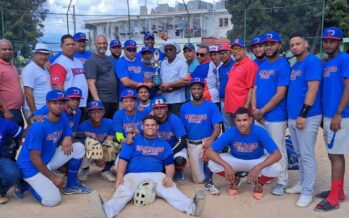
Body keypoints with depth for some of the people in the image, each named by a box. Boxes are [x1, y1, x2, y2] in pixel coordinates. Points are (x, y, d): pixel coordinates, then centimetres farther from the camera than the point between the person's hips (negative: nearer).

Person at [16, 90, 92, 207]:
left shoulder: (62, 120, -4)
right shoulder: (39, 126, -26)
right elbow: (35, 158, -23)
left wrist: (68, 138, -16)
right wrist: (53, 177, -18)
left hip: (49, 159, 7)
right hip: (31, 167, -7)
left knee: (79, 147, -8)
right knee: (52, 200, -19)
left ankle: (72, 185, 7)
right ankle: (27, 183, 9)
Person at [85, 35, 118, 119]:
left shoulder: (109, 59, 16)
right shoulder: (91, 61, -8)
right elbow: (91, 84, -15)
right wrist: (97, 101, -22)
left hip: (114, 100, 8)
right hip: (102, 101, -7)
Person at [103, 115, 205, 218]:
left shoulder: (164, 144, 20)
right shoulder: (133, 141, 14)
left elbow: (169, 164, 11)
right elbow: (123, 160, 6)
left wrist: (169, 176, -13)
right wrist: (119, 177, -13)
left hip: (156, 175, 1)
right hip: (133, 175, 0)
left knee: (170, 189, -31)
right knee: (123, 192, -32)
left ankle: (191, 207, -54)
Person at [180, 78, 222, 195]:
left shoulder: (211, 106, -6)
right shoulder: (184, 108, 5)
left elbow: (217, 127, -14)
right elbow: (182, 128, 11)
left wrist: (211, 139, -34)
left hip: (207, 141, -2)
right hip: (192, 144, 3)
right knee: (199, 179, -1)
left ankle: (208, 180, -16)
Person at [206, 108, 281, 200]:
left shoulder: (259, 132, -29)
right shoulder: (230, 133, -27)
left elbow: (277, 154, -31)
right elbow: (209, 151, -27)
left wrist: (258, 167, -45)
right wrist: (226, 166, -42)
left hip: (257, 161, -1)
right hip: (235, 160, 1)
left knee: (276, 168, -31)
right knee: (212, 163, -25)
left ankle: (259, 183, 4)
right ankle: (234, 180, 5)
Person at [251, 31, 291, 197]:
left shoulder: (283, 66, -8)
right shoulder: (262, 65, 13)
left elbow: (280, 94, -15)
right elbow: (255, 88, 12)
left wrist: (262, 111, -13)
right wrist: (254, 109, -3)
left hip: (275, 117, -7)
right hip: (259, 116, 7)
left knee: (278, 150, 1)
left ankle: (282, 182, 15)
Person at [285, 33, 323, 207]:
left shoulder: (312, 61, -9)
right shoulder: (295, 66, 17)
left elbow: (313, 90, -17)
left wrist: (303, 114, -20)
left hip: (307, 117, -8)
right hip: (293, 116, 9)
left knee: (307, 156, -2)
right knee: (299, 154, 17)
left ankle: (307, 192, 8)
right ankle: (302, 183, 30)